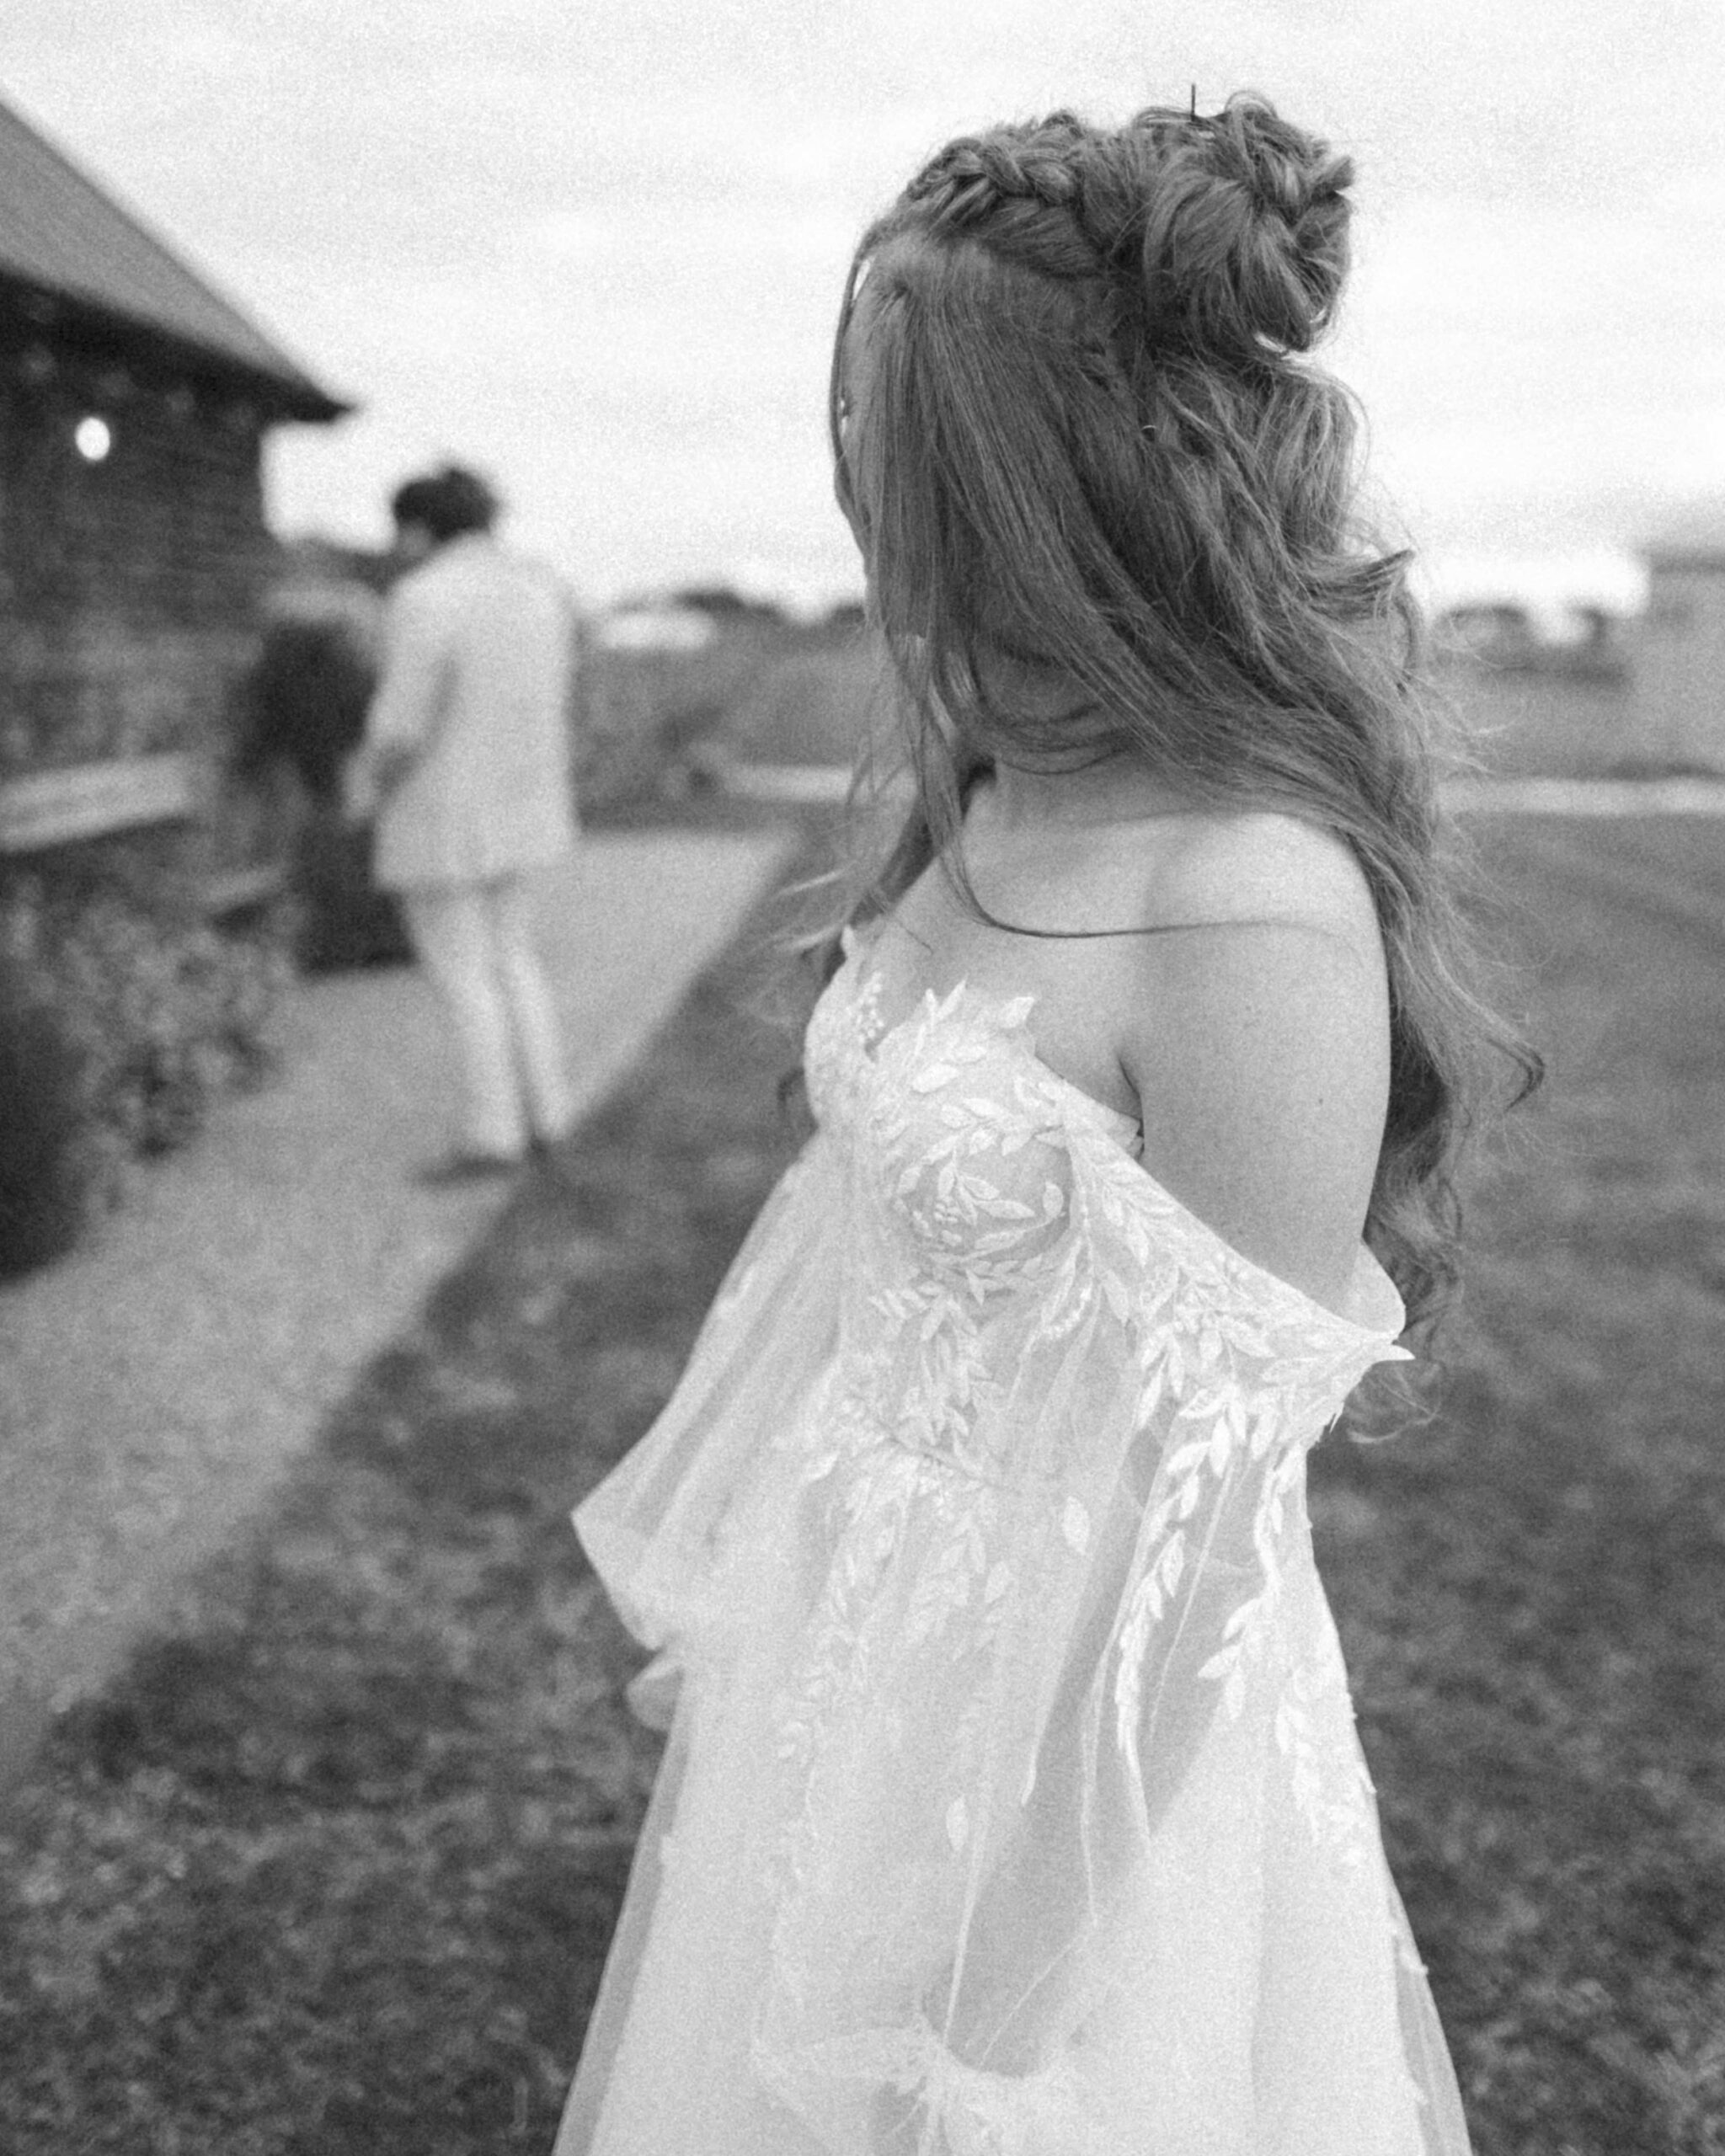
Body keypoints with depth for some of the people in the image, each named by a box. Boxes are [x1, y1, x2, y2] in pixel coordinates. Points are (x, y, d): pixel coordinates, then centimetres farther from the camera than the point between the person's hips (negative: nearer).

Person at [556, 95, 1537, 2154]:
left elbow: (1201, 1524, -22)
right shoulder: (1008, 808, -2)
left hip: (1068, 1731, -7)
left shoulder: (1255, 913, -26)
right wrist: (740, 1593, 16)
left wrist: (1015, 1989, -15)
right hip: (859, 1661, 8)